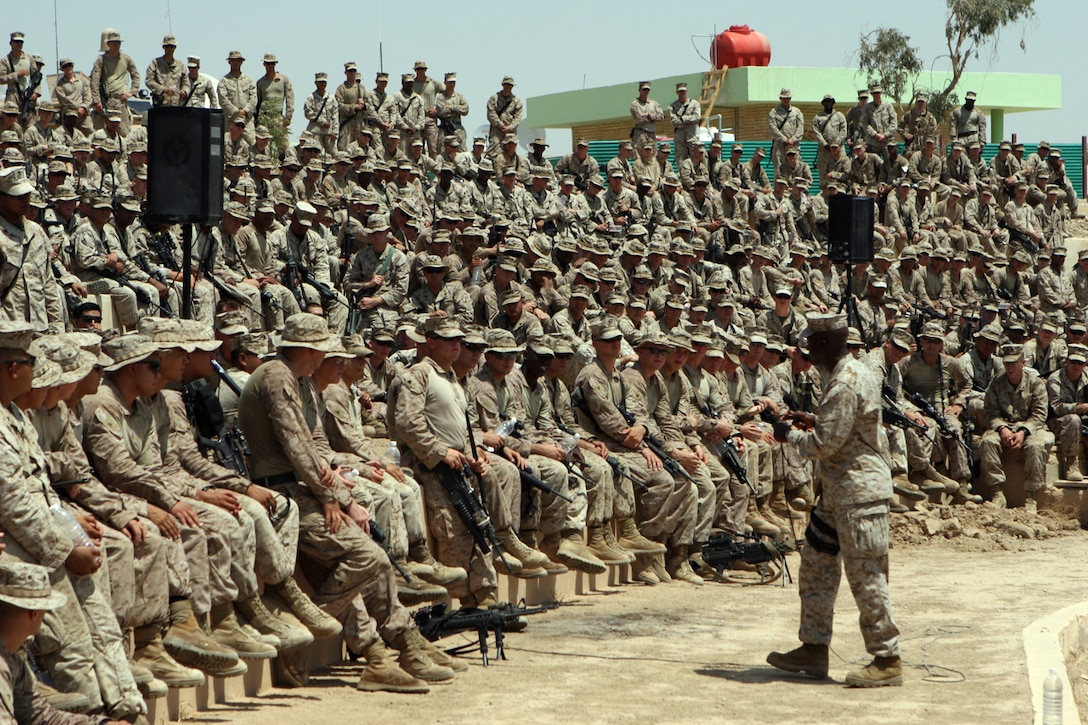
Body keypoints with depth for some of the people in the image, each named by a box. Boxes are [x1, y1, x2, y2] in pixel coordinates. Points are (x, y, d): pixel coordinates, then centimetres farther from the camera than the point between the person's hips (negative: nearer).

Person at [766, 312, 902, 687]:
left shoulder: (845, 384, -21)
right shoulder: (854, 372, 12)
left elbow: (825, 445, -21)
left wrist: (790, 435, -5)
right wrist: (815, 420, 14)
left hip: (859, 491, -11)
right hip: (839, 491, 11)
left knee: (866, 575, -6)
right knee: (817, 565, 14)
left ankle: (888, 660, 0)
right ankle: (814, 649, 21)